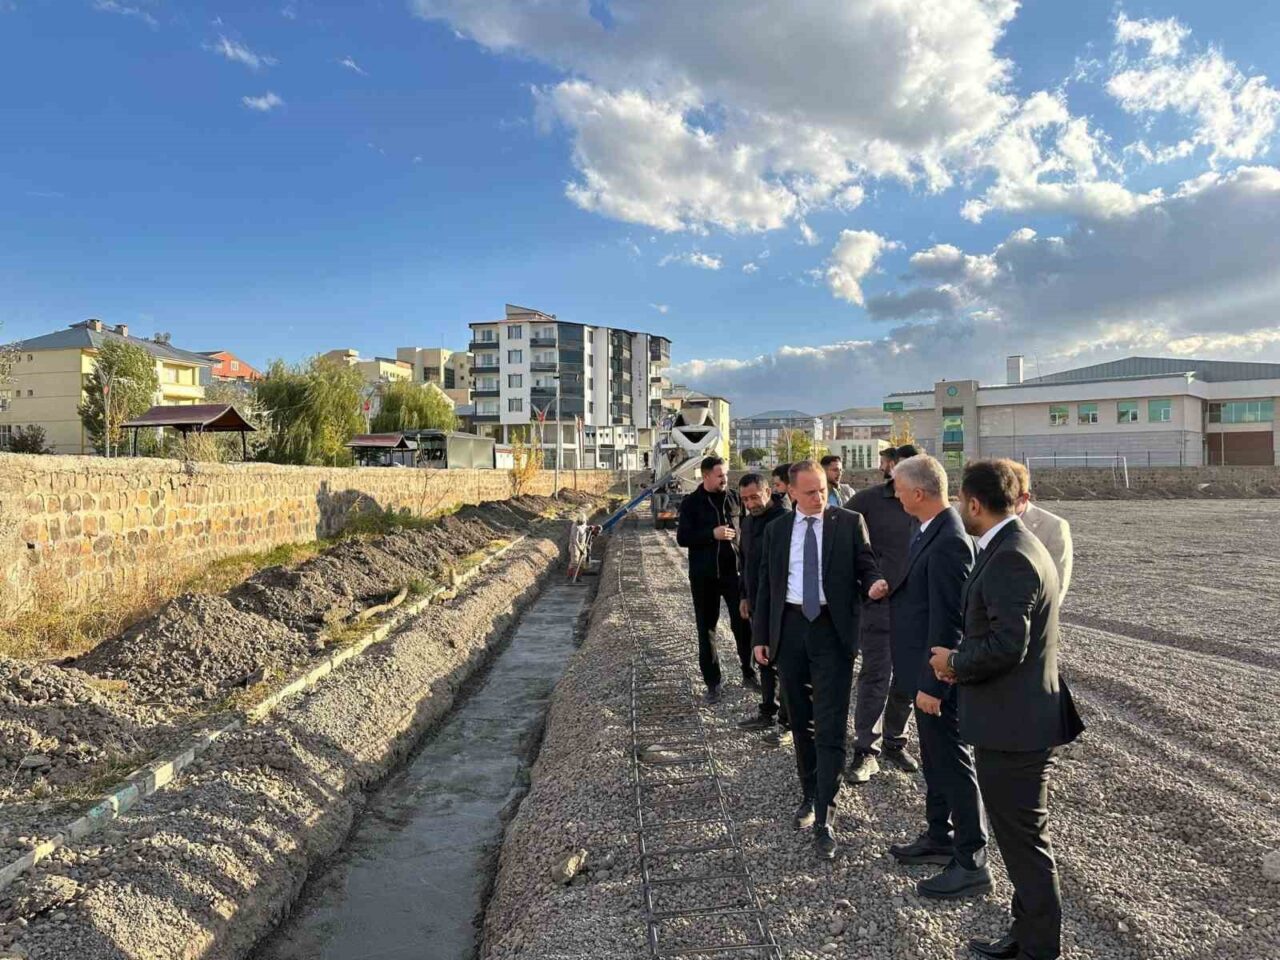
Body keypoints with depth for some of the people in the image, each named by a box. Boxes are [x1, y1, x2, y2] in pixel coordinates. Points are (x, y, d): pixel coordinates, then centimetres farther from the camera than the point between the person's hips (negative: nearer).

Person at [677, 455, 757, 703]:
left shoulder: (734, 498, 4)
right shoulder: (691, 503, -3)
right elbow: (682, 537, -7)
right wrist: (712, 534, -19)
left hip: (733, 570, 1)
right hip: (704, 575, -1)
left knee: (743, 623, 2)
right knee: (706, 628, 6)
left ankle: (749, 673, 21)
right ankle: (712, 683, 17)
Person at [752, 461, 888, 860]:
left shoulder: (849, 522, 0)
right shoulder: (776, 531, 6)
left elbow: (866, 565, 1)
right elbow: (765, 586, 9)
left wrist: (873, 583, -23)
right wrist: (761, 636, 7)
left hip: (833, 629, -3)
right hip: (790, 628, 3)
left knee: (830, 726, -5)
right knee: (801, 721, 15)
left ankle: (824, 817, 3)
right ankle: (809, 793, 34)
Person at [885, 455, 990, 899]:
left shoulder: (948, 542, -26)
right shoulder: (932, 531, 5)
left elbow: (948, 620, -25)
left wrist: (932, 684, -23)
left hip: (937, 674, -10)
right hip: (926, 670, 10)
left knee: (952, 763, 4)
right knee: (934, 759, 22)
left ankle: (971, 863, 19)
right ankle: (939, 837, 39)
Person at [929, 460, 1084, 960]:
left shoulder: (1010, 558, -23)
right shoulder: (1018, 547, 10)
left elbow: (1006, 646, -27)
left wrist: (954, 662, -11)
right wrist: (963, 661, 4)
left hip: (1013, 725, -10)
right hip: (1017, 718, 10)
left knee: (1025, 839, 5)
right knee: (1019, 834, 21)